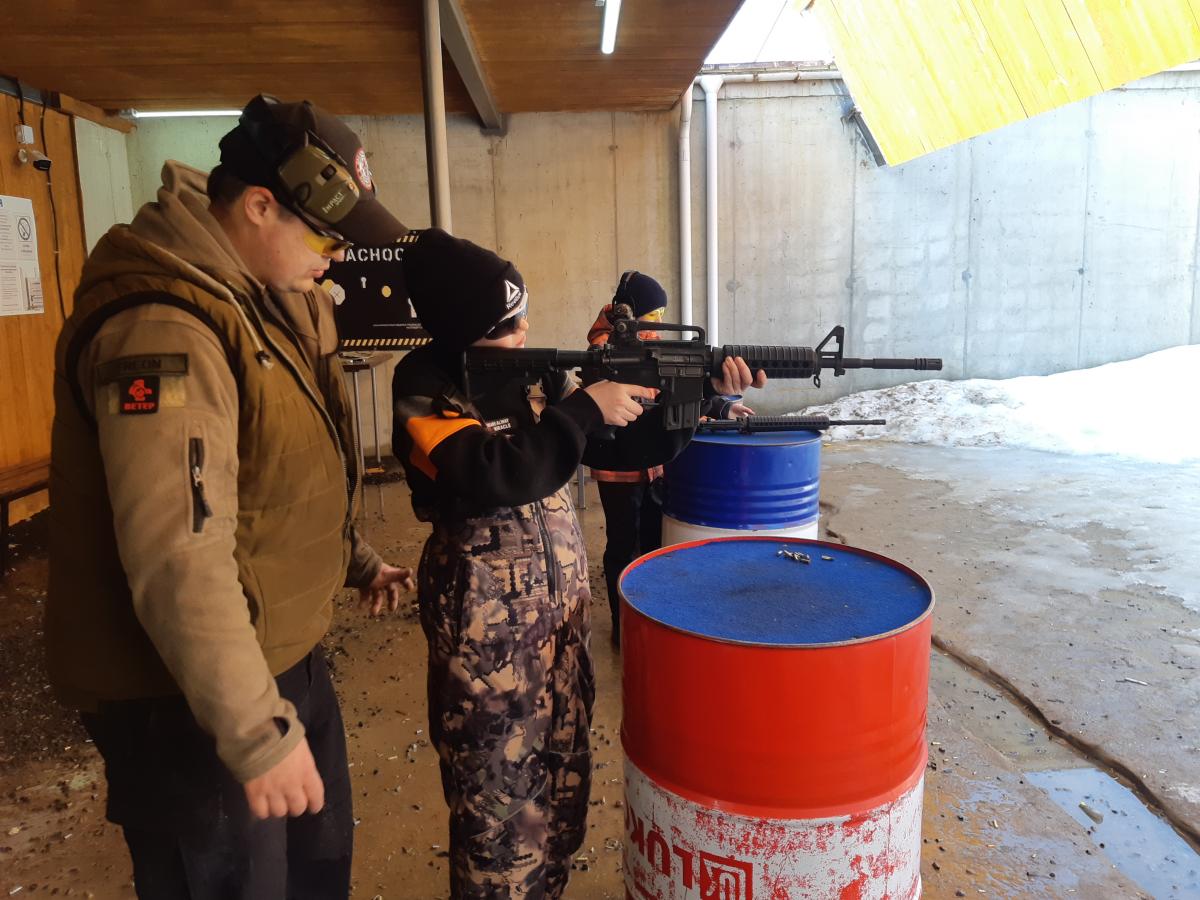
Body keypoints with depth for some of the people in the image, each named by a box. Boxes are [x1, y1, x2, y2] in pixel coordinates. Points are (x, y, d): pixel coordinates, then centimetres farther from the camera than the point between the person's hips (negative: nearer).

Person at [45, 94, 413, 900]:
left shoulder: (264, 293, 7)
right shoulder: (163, 328, -26)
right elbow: (178, 562, -31)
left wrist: (354, 559, 19)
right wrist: (258, 732, -28)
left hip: (285, 656, 9)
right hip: (187, 693, -9)